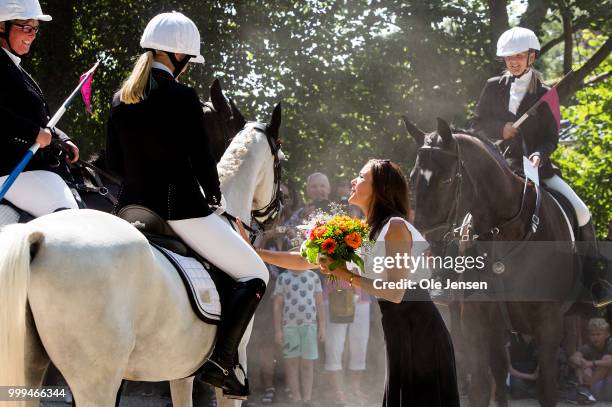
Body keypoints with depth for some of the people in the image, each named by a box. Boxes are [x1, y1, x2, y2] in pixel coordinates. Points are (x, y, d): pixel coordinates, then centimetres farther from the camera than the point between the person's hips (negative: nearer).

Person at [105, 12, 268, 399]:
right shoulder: (183, 97, -12)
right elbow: (202, 160, -10)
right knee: (254, 274, 5)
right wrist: (214, 196, 7)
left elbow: (115, 160, 15)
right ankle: (222, 359, -10)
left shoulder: (121, 98, 8)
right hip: (181, 208, -7)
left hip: (132, 207, 7)